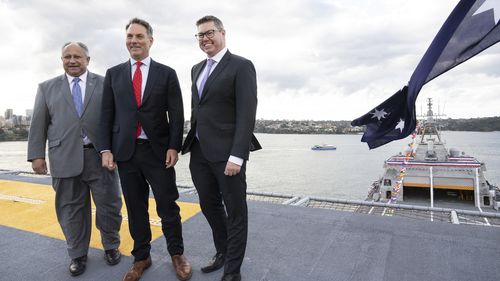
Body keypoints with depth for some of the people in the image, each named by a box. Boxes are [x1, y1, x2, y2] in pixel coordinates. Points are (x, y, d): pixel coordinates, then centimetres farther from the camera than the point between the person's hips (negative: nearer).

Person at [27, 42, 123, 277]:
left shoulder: (105, 84, 8)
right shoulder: (47, 88, 13)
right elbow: (38, 124, 10)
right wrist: (37, 155, 1)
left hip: (100, 156, -1)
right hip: (65, 158, 1)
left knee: (109, 205, 7)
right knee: (71, 209, 10)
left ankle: (111, 246, 29)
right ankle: (78, 255, 28)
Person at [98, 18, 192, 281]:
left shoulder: (167, 73, 3)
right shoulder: (113, 74, 10)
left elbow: (176, 114, -1)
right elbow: (107, 114, 8)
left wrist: (174, 147, -9)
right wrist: (106, 149, 0)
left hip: (158, 150, -2)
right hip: (125, 151, 2)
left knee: (168, 206, 4)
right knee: (135, 208, 11)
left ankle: (177, 253, 24)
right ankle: (141, 257, 28)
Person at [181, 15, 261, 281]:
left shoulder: (241, 66, -6)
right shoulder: (197, 69, 16)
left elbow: (246, 114, -14)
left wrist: (237, 156, -20)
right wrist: (191, 143, 15)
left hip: (226, 153, -7)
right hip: (199, 151, 7)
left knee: (235, 211, 7)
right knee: (209, 205, 18)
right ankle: (222, 252, 40)